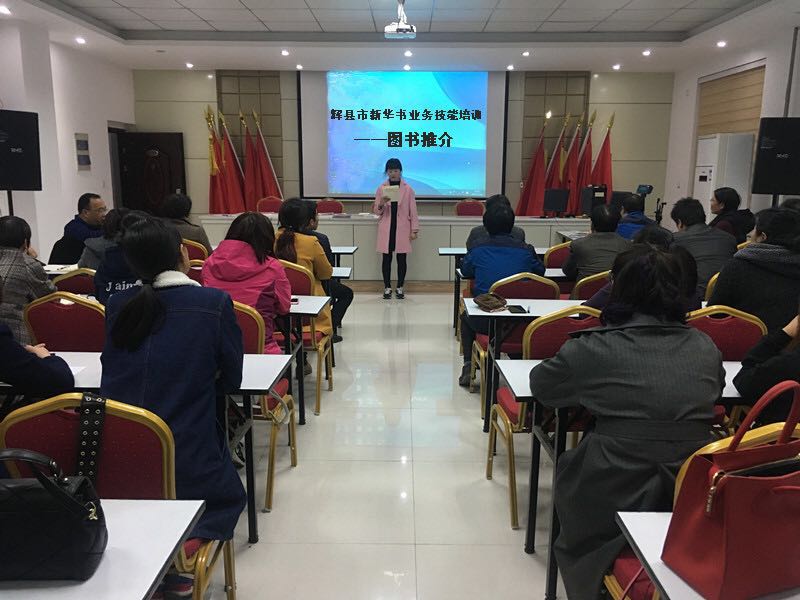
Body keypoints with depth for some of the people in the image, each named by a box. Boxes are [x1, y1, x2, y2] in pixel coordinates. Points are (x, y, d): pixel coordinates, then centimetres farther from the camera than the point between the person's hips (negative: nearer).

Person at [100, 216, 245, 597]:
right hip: (188, 460, -4)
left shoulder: (117, 305, 2)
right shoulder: (215, 303, -11)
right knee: (229, 495, 28)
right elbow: (232, 380, 1)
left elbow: (115, 375, 14)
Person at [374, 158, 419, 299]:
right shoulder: (381, 188, 4)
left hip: (402, 229, -1)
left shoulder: (408, 189, 1)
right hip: (386, 229, 1)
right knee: (386, 258, 4)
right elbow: (376, 211, 6)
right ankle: (387, 287, 14)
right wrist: (381, 204, -16)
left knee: (401, 258, 3)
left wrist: (414, 230, -2)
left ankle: (400, 287, 14)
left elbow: (413, 211, 2)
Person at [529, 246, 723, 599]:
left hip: (617, 499, -4)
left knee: (568, 465, 23)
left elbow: (540, 386, 5)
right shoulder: (706, 348, 3)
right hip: (693, 499, 4)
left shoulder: (595, 348, -9)